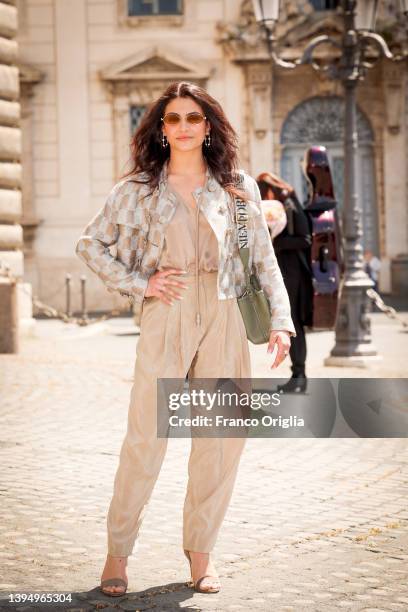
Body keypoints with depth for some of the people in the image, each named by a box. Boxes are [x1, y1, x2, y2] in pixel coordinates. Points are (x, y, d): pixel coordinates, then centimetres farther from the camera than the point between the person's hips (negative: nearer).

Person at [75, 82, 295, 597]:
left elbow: (264, 259, 10)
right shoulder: (138, 189, 8)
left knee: (221, 438, 2)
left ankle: (201, 550, 15)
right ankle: (118, 549, 6)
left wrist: (280, 321, 1)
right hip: (165, 319, -2)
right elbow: (91, 244, 12)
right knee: (145, 437, -6)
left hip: (224, 318, 2)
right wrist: (139, 283, 0)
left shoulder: (238, 188, 11)